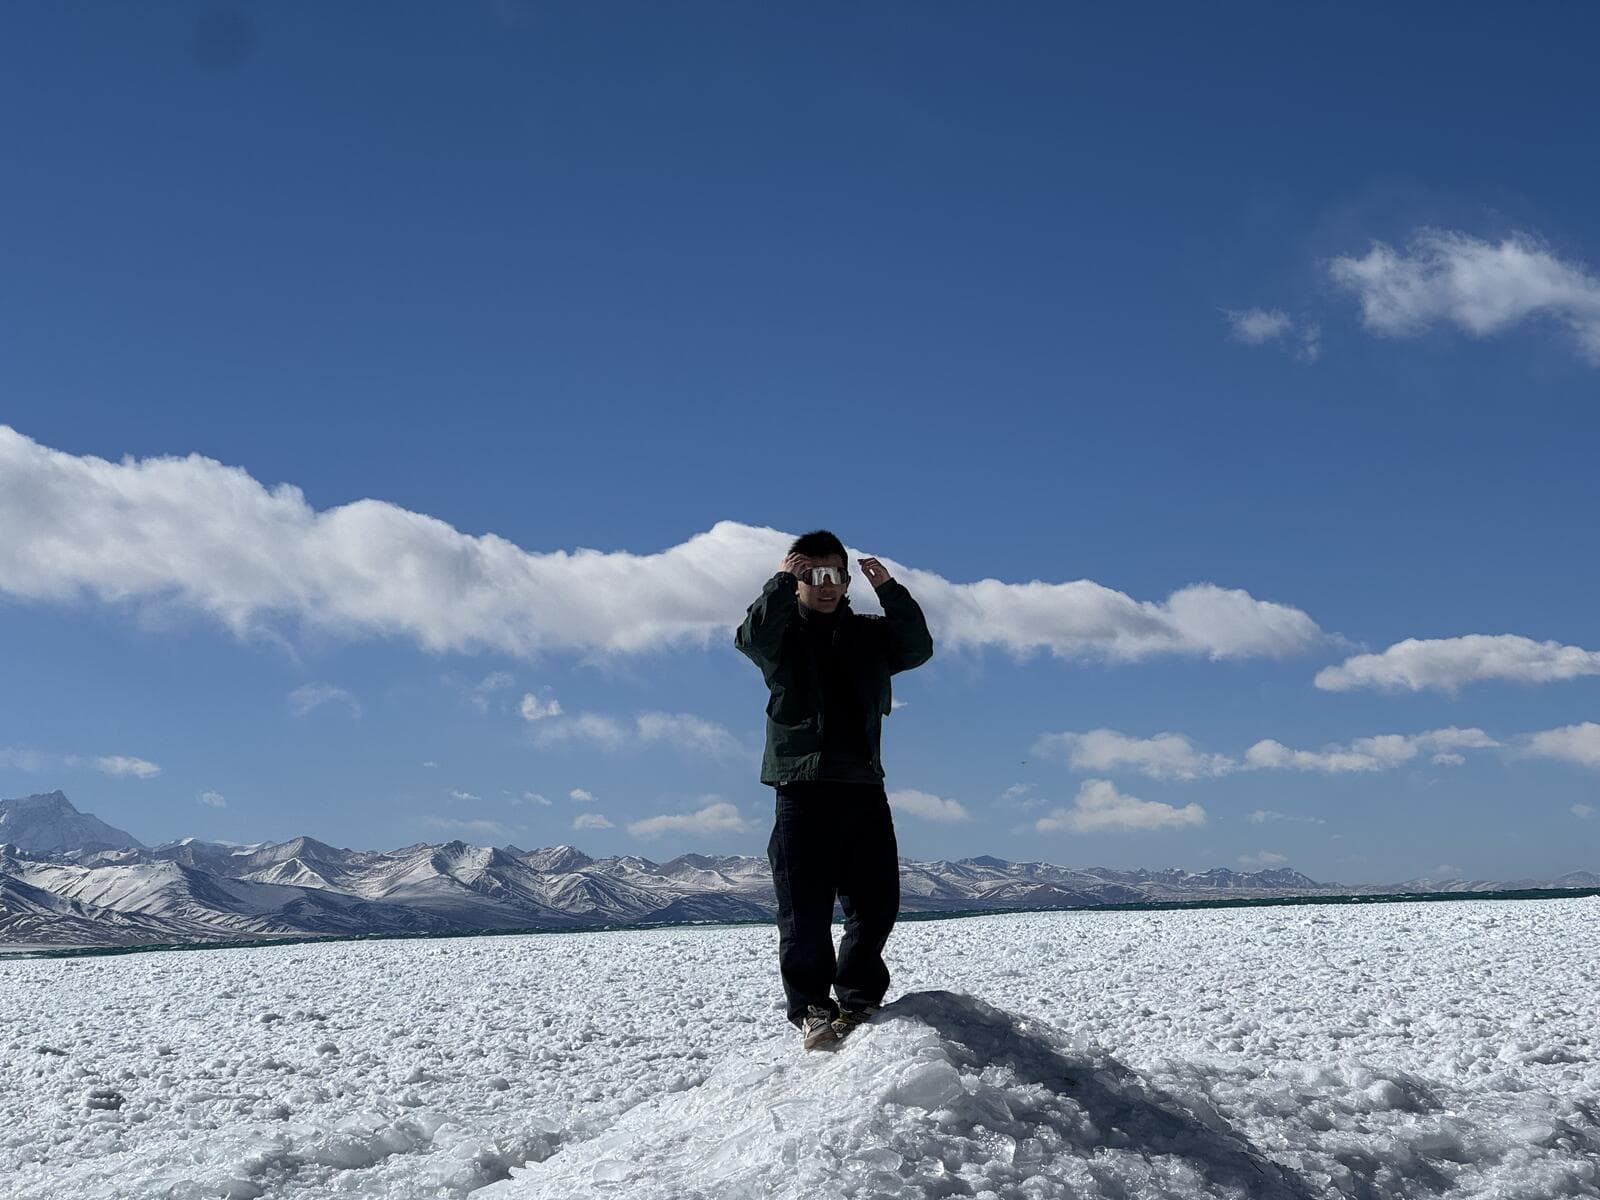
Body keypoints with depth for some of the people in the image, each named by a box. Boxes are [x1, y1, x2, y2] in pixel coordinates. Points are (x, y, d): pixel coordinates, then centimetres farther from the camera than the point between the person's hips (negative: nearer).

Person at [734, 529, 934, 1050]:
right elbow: (751, 638, -15)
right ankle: (811, 1008, 6)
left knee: (877, 903, 4)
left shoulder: (869, 634, 17)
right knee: (805, 909, -5)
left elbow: (917, 650, -1)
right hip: (803, 790, -3)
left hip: (863, 788, 3)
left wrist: (890, 591, -11)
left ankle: (858, 998, 17)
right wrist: (781, 583, -22)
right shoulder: (782, 633, 8)